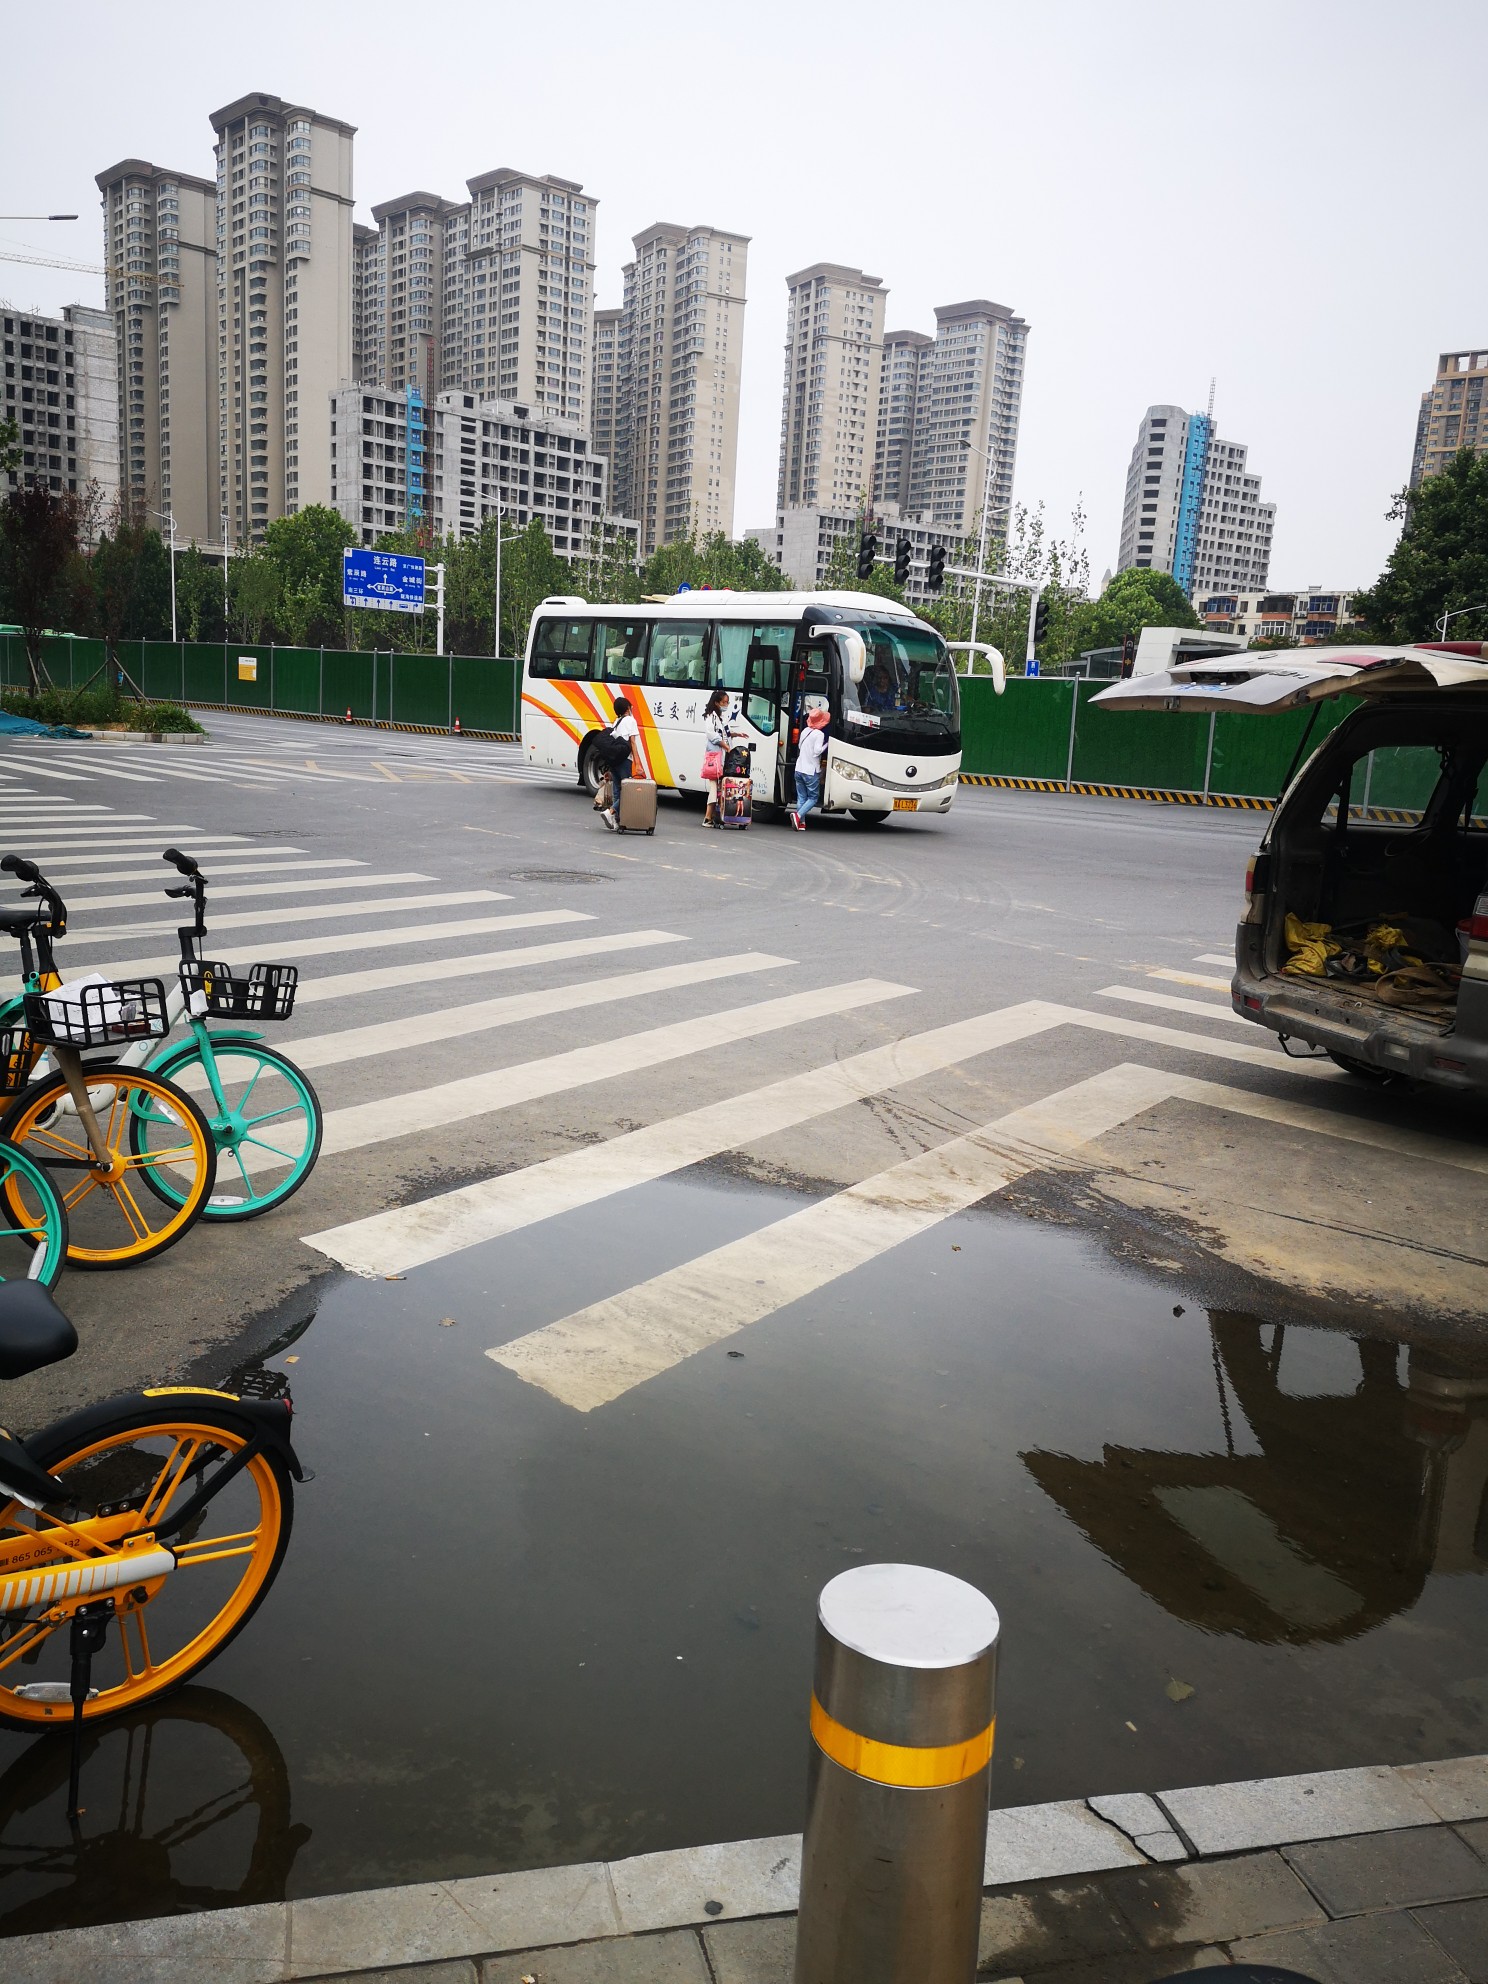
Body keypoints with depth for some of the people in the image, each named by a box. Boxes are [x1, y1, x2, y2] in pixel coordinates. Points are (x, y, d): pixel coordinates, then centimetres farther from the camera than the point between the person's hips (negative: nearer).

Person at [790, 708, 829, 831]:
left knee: (801, 797, 10)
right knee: (813, 797, 3)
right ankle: (798, 815, -16)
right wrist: (827, 744, -6)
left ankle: (801, 823, 5)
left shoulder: (805, 731, 10)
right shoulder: (819, 734, -11)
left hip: (799, 769, 6)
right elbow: (817, 751, -17)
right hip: (811, 771, -6)